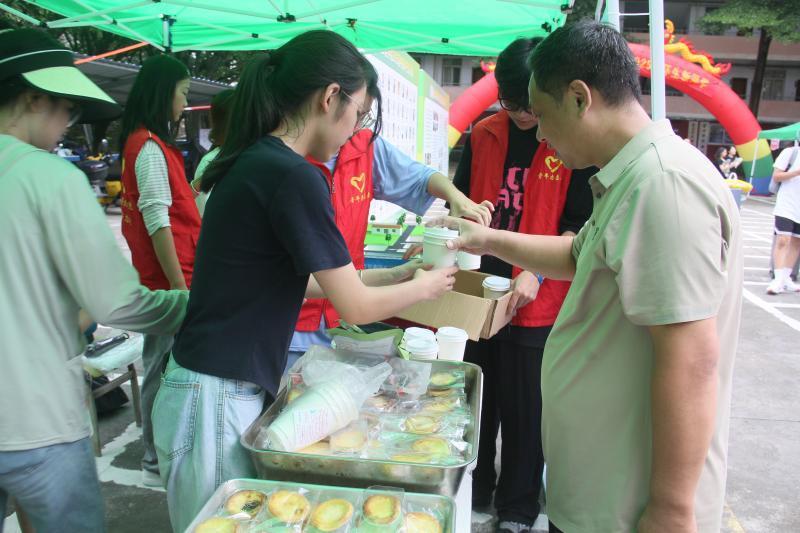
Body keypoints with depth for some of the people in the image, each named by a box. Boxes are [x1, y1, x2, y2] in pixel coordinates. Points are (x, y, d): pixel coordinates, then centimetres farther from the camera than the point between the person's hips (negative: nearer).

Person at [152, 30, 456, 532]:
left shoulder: (252, 162, 6)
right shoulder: (292, 175, -21)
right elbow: (356, 308, -15)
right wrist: (424, 287, 4)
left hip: (230, 389, 8)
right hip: (219, 400, -8)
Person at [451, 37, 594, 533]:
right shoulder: (483, 135, 4)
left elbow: (578, 226, -9)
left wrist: (536, 273, -22)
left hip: (538, 301, -4)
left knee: (525, 407, 10)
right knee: (476, 397, 18)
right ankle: (473, 488, 40)